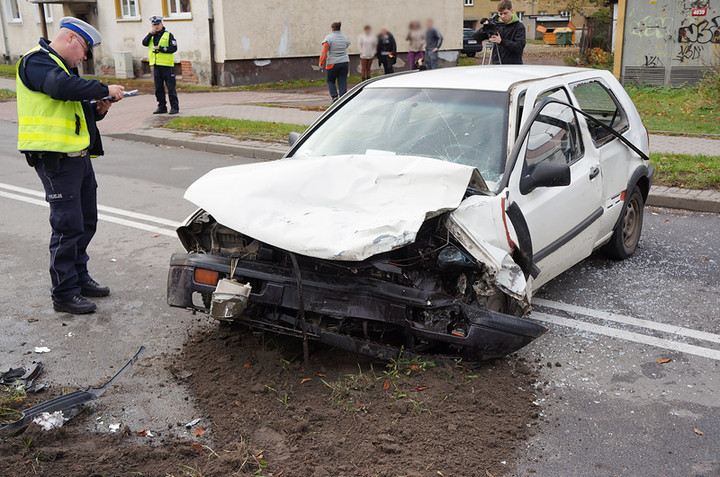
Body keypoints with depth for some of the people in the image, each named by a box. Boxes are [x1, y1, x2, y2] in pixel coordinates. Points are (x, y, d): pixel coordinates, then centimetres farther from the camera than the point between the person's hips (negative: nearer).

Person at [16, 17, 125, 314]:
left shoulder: (65, 67, 23)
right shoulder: (37, 62, -9)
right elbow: (61, 87, -30)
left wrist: (98, 109, 5)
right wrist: (104, 89, -21)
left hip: (79, 156, 10)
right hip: (55, 159, -10)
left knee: (86, 223, 15)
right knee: (68, 226, -7)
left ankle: (79, 277, 29)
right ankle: (64, 293, 2)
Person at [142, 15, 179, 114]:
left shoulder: (168, 35, 1)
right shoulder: (151, 36, 16)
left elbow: (174, 48, -8)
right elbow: (144, 43, 1)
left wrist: (160, 48, -14)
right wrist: (151, 33, -8)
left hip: (167, 65, -5)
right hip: (156, 65, 5)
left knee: (171, 87, -5)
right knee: (158, 88, 8)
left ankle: (174, 107, -1)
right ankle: (162, 107, 16)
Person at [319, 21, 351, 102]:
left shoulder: (329, 38, -7)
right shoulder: (345, 38, 10)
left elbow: (324, 52, -12)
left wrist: (321, 63, -7)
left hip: (332, 63, -4)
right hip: (345, 62, 4)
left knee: (330, 81, 14)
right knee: (343, 82, 4)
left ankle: (334, 96, -2)